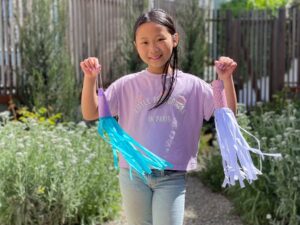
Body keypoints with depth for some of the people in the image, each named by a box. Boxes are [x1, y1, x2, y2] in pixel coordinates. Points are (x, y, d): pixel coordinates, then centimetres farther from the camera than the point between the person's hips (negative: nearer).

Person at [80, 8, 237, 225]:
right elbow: (90, 113, -3)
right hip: (133, 174, 2)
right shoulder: (127, 85, 1)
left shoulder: (192, 85, 0)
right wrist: (90, 78, -16)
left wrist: (226, 79, -14)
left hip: (172, 177, -1)